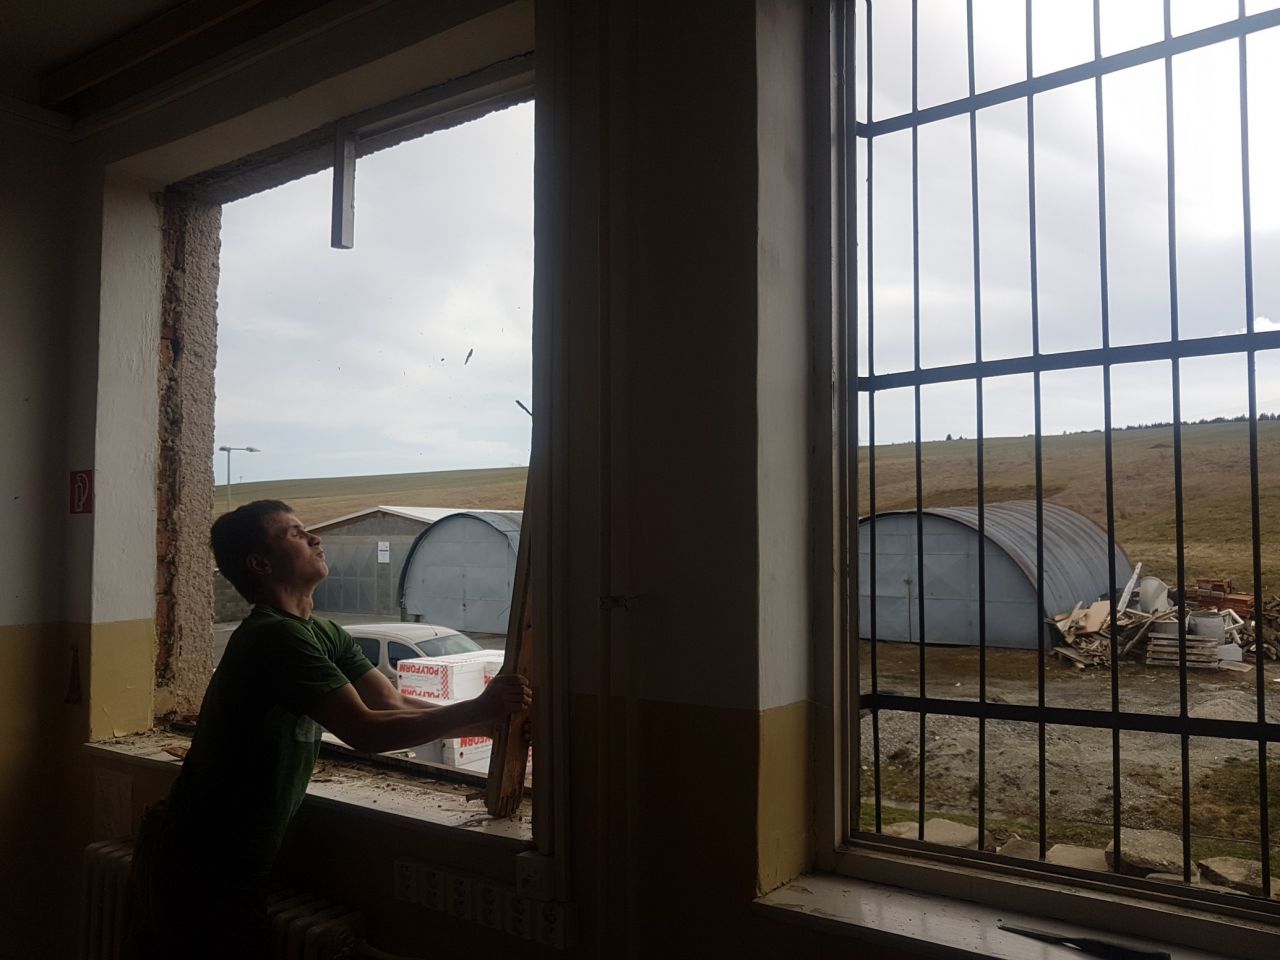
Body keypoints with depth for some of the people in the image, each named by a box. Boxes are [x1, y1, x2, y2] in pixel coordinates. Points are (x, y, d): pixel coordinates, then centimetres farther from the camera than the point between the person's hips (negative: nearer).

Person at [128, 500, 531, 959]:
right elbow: (367, 732, -30)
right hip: (201, 864, -9)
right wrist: (478, 710, -25)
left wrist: (492, 720, -11)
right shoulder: (276, 636, -26)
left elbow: (395, 706, -1)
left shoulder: (325, 636, 5)